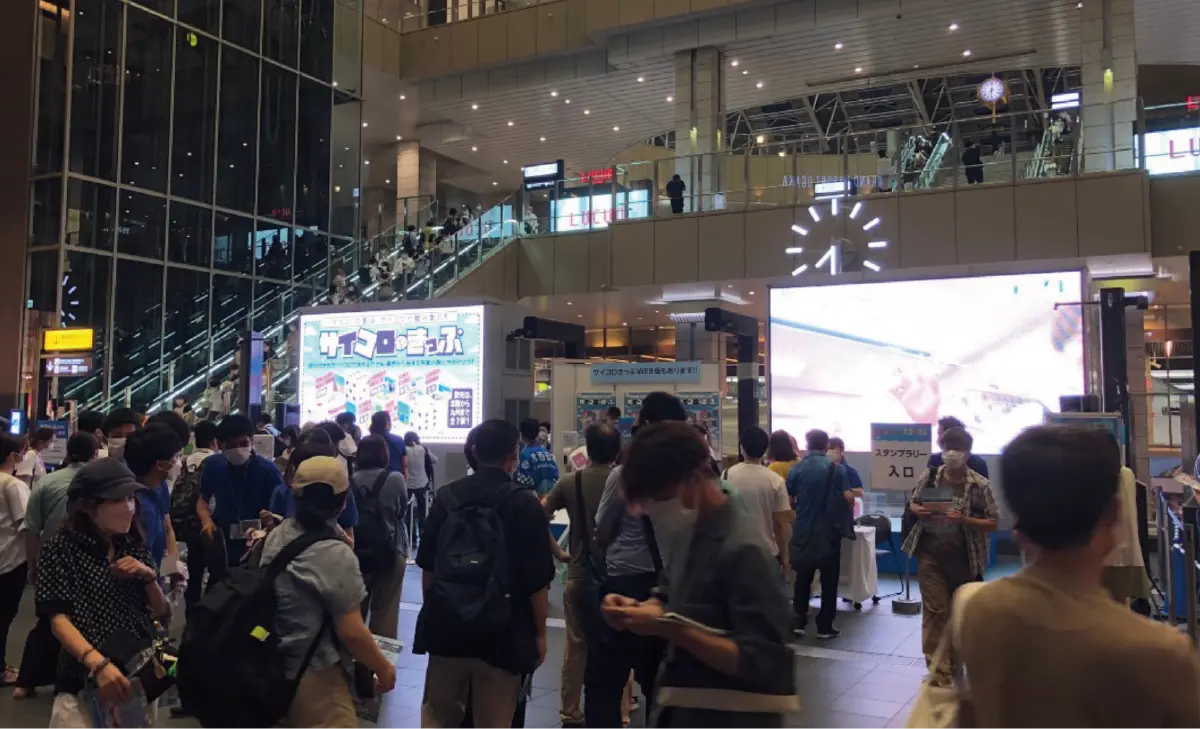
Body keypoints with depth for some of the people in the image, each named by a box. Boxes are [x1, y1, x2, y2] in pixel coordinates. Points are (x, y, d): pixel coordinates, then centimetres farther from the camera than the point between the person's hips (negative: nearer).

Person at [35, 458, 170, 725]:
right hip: (84, 680, -4)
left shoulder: (134, 546, 8)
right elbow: (59, 619, -15)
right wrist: (98, 664, -30)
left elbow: (160, 612, 9)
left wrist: (148, 576, -11)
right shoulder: (60, 549, -6)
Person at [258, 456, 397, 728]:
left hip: (274, 670, 8)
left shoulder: (276, 536, -1)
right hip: (315, 679, -8)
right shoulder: (335, 554, -23)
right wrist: (383, 667, -6)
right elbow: (351, 632, -20)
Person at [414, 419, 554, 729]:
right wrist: (539, 634, 1)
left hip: (445, 626, 4)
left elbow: (427, 565, 8)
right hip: (501, 632, -3)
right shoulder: (525, 504, -11)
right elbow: (537, 581, -11)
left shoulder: (446, 496, 1)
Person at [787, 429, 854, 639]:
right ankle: (825, 626, 9)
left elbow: (789, 500, -1)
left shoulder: (797, 469, -2)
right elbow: (849, 497, -11)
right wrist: (845, 514, 10)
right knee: (829, 580, 7)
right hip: (829, 531, -2)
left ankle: (798, 622, 13)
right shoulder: (836, 468, -5)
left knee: (803, 578, 13)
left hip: (803, 531, 2)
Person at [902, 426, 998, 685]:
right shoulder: (929, 476, -2)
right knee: (935, 611, 0)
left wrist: (964, 520, -23)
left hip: (965, 559, 0)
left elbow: (993, 523, -7)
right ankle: (938, 672, 5)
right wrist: (918, 511, -12)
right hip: (931, 555, 1)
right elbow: (912, 504, 11)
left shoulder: (980, 485, -9)